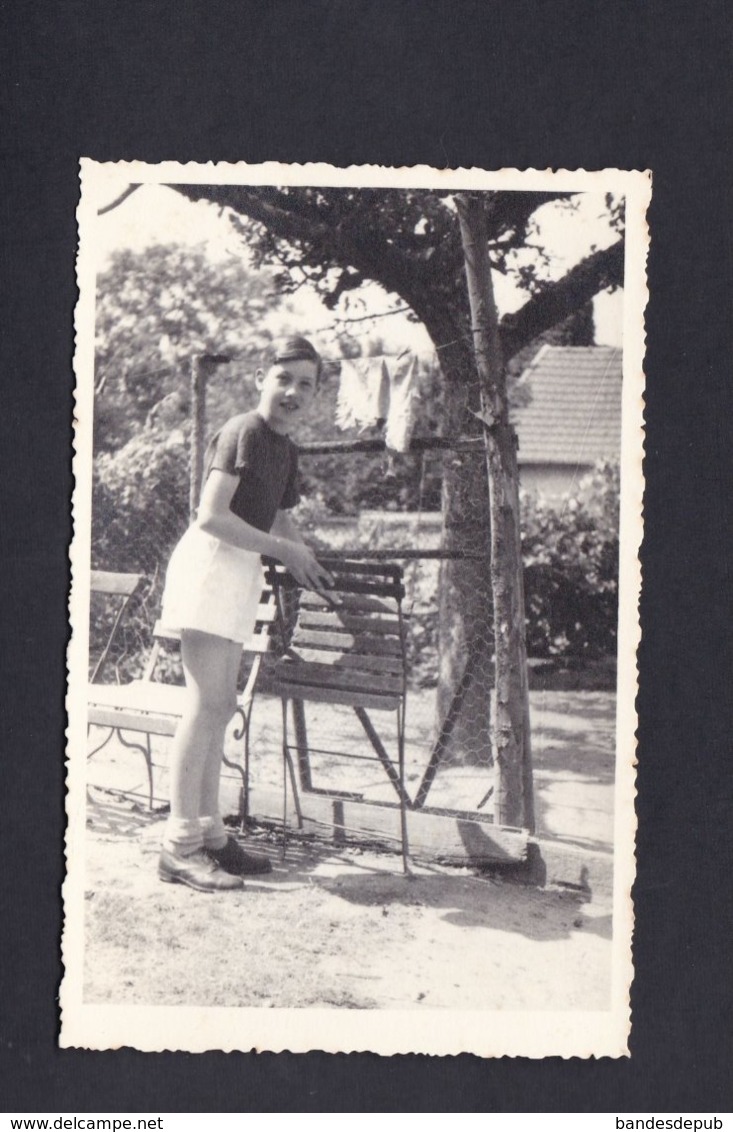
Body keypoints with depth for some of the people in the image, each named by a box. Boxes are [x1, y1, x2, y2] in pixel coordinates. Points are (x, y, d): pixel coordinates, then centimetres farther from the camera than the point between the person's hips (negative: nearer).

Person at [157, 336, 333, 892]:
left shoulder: (286, 449, 14)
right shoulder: (243, 432, -12)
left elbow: (280, 518, 28)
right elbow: (211, 516, -21)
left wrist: (312, 564, 14)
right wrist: (285, 551, -18)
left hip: (240, 572, 9)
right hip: (210, 563, -9)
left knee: (221, 705, 9)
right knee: (207, 703, -12)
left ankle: (209, 832, 15)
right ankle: (180, 845, -10)